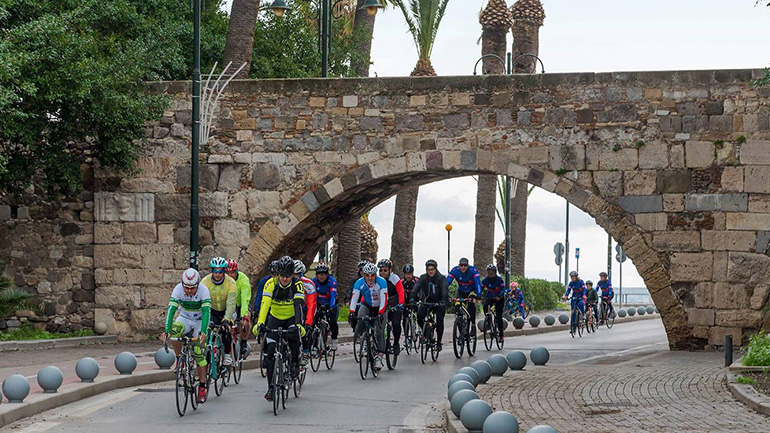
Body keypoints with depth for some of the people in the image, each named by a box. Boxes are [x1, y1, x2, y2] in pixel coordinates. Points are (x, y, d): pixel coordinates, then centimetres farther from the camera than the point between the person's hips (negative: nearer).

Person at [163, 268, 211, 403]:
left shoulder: (203, 290, -28)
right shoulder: (178, 289, -24)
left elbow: (206, 311, -36)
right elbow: (171, 309, -31)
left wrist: (203, 332, -49)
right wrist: (166, 330, -44)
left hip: (200, 321, -1)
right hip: (184, 318, 2)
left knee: (198, 352, -13)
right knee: (174, 330, -32)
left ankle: (202, 386, -3)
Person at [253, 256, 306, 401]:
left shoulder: (297, 284, -23)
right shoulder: (271, 284, -22)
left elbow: (298, 305, -34)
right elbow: (265, 304, -33)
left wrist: (298, 325, -49)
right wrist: (260, 324, -47)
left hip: (291, 318, -1)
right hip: (275, 318, 1)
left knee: (293, 337, -32)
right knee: (271, 351, -9)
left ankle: (295, 363, -4)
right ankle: (271, 388, -3)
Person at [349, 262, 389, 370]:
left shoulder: (381, 282, -26)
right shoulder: (359, 283, -20)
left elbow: (384, 299, -32)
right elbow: (354, 298, -25)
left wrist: (380, 313, -44)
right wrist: (352, 312, -38)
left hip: (379, 308, -2)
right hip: (366, 305, 2)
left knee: (379, 332, -13)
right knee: (361, 318, -32)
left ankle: (379, 358, -10)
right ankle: (357, 335, -4)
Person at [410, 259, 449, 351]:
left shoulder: (441, 278, -14)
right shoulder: (423, 278, -8)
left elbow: (445, 289, -29)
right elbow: (416, 288, -21)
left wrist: (444, 300, -46)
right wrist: (412, 298, -39)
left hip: (439, 303, -2)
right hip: (427, 302, 2)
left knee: (439, 321, -14)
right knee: (419, 315, -21)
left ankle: (439, 342, 0)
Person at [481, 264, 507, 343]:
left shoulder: (499, 280, -19)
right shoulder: (485, 280, -11)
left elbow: (503, 289, -27)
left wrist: (499, 296, -46)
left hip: (499, 299, -2)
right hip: (489, 297, 2)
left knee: (499, 317, -5)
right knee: (485, 306, -33)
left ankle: (501, 335, 6)